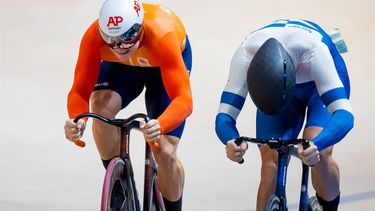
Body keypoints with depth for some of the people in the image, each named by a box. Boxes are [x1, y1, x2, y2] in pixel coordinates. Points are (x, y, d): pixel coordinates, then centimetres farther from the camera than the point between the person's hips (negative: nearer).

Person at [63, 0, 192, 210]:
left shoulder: (162, 37, -44)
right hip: (122, 67, 2)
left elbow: (184, 99, -48)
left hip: (164, 63, -2)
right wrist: (77, 121, -55)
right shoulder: (94, 37, -36)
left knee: (165, 151, -14)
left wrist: (160, 125, -68)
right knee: (102, 106, -31)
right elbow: (80, 90, -33)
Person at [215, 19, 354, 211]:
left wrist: (315, 145, -66)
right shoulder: (244, 57, -37)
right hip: (273, 86, 2)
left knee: (319, 153, -24)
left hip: (321, 83, -2)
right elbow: (223, 117, -34)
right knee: (271, 160, -16)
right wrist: (232, 141, -58)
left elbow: (344, 115, -47)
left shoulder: (314, 51, -43)